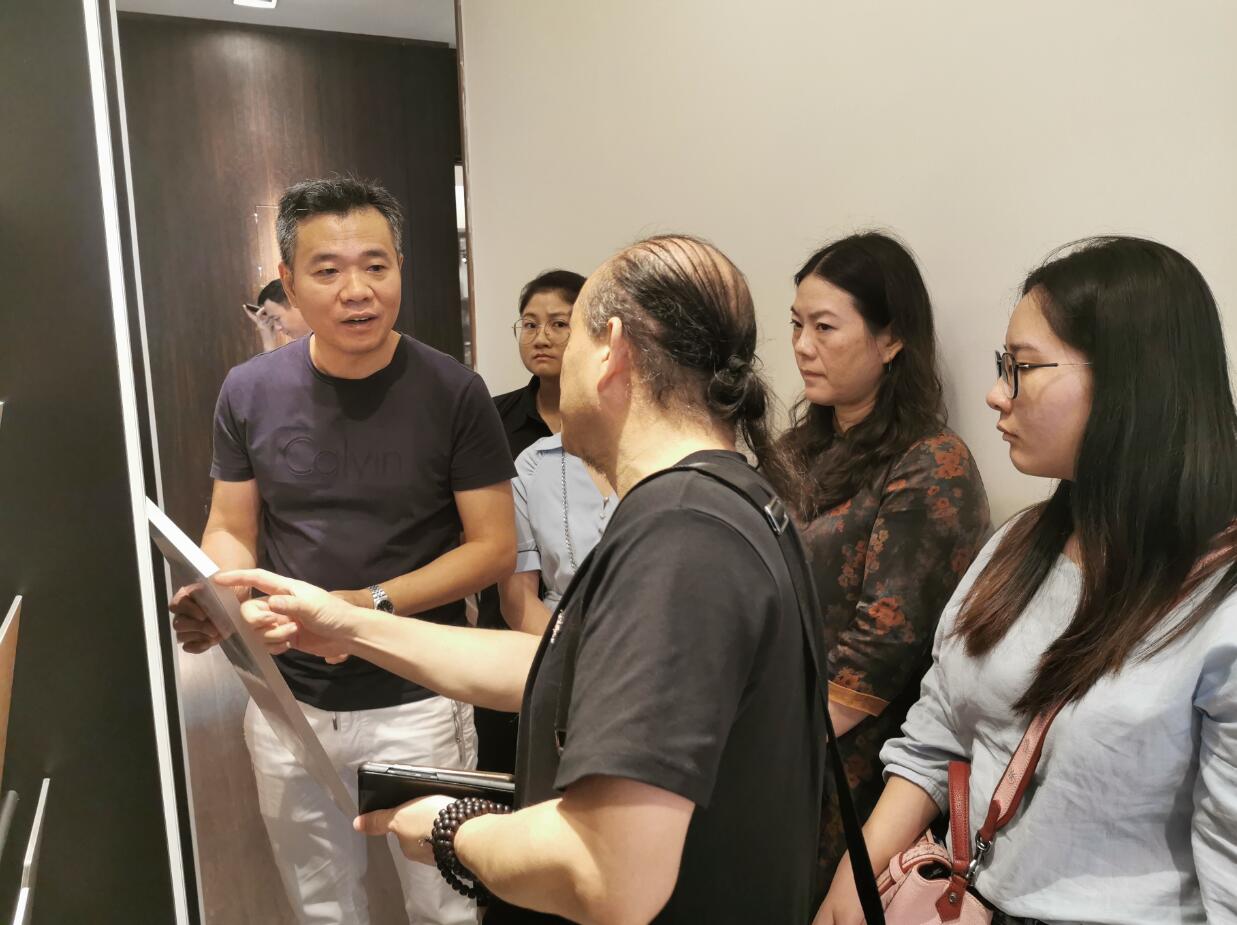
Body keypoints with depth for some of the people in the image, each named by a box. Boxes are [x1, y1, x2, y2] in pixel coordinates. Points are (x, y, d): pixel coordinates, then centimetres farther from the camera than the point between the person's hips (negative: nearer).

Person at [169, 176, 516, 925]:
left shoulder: (453, 392, -12)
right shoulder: (250, 392, -3)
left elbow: (494, 546, -9)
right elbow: (233, 530, 6)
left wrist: (374, 603, -20)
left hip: (416, 702, -3)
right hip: (287, 703, 3)